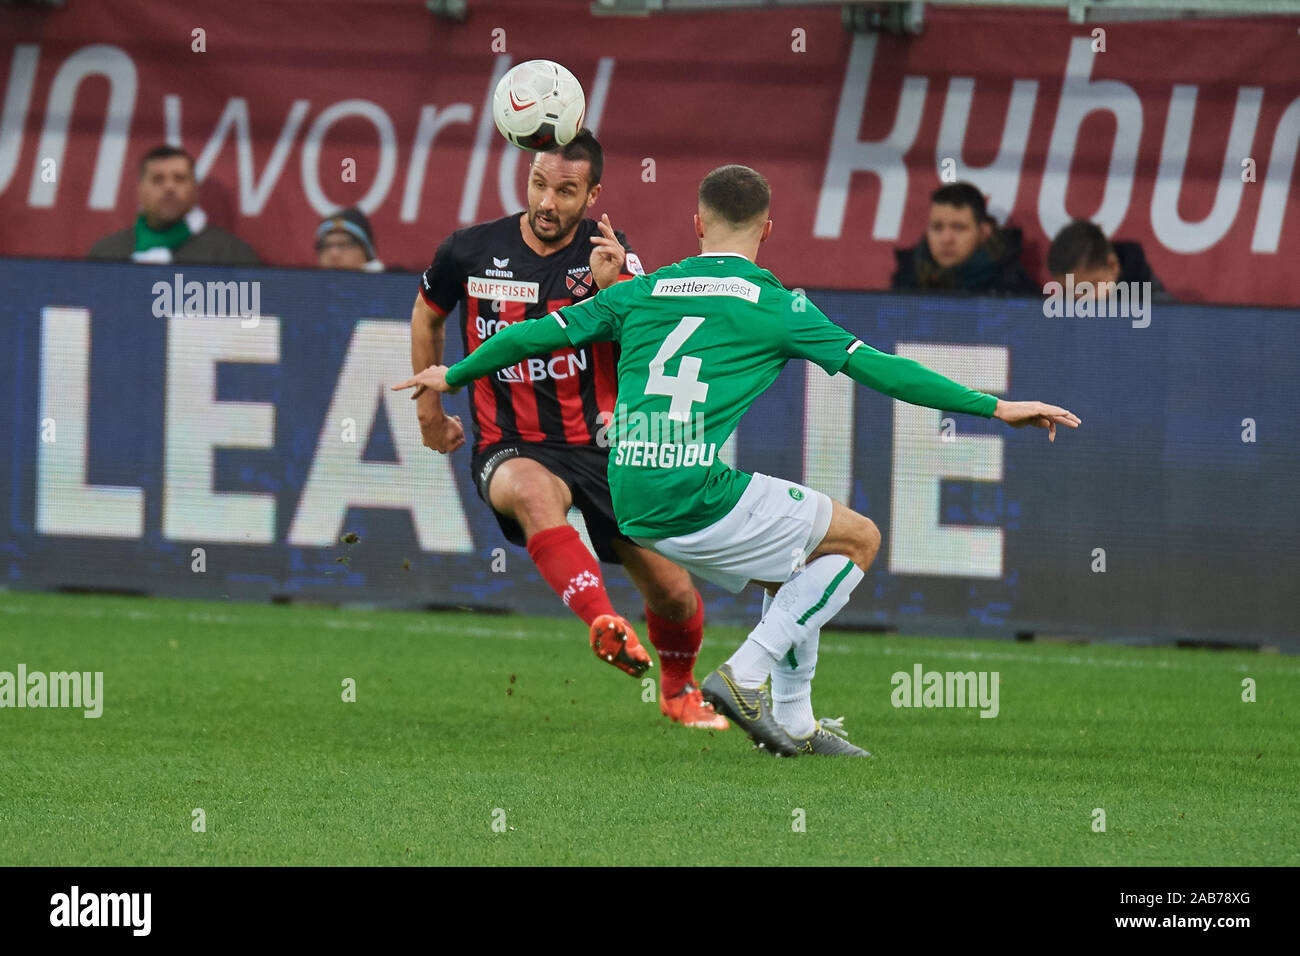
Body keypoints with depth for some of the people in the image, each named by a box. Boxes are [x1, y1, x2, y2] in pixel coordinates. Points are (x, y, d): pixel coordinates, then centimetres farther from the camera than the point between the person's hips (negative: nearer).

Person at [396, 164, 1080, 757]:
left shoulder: (641, 292, 12)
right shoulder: (774, 304, -1)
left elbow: (538, 334, 19)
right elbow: (872, 367, -3)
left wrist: (454, 375, 36)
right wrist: (992, 407, 0)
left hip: (636, 511, 7)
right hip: (708, 499, -7)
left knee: (794, 571, 27)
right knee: (859, 539, 11)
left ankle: (794, 724, 23)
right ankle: (746, 673, 1)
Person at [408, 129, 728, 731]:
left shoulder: (611, 256, -4)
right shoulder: (472, 251, -2)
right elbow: (427, 314, 19)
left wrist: (616, 291, -31)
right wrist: (430, 407, 21)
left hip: (599, 445, 2)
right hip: (511, 448, -2)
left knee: (672, 591, 0)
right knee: (535, 492, -40)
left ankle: (679, 691, 33)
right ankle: (605, 627, -55)